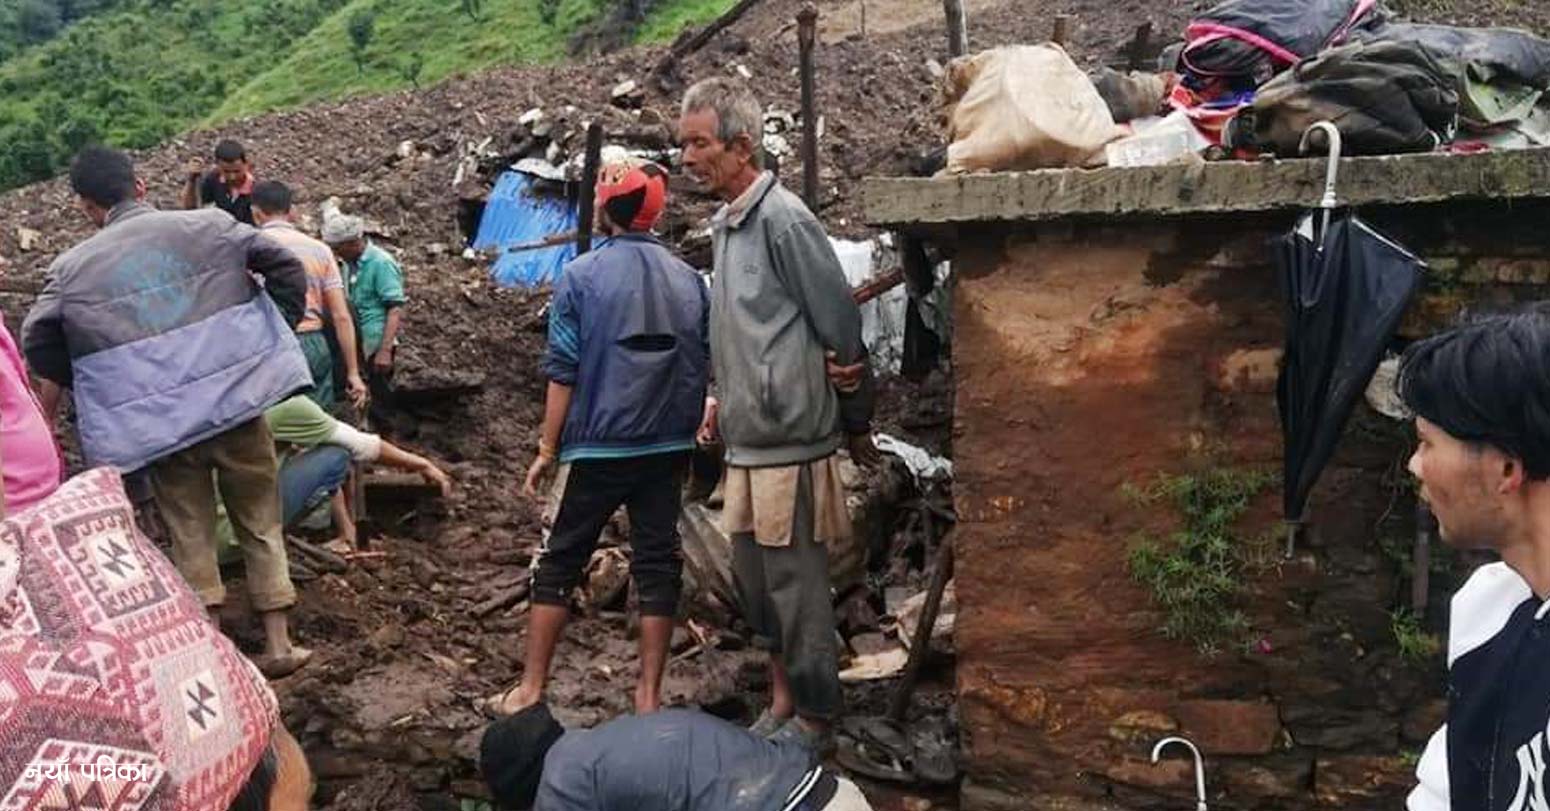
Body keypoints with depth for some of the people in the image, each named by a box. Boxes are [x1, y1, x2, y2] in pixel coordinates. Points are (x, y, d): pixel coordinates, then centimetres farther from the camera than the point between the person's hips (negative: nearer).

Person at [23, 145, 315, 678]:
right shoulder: (207, 226, 2)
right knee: (260, 521, 14)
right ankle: (278, 642, 16)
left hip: (160, 424, 0)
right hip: (236, 400, 0)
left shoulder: (74, 266, 3)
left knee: (189, 533, 13)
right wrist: (273, 340, 10)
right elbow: (286, 267, 0)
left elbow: (39, 343, 3)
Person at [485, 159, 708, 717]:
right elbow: (702, 367, 7)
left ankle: (531, 689, 15)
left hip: (597, 448, -3)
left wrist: (547, 449, 2)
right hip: (667, 448, 3)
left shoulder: (582, 275, -6)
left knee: (558, 563, 9)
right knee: (657, 563, 8)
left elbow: (563, 371, -6)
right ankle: (649, 694, 12)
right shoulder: (689, 280, 4)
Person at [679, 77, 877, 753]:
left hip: (789, 442, -9)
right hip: (746, 442, 9)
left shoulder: (781, 219, -15)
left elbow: (840, 325, -13)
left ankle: (815, 722, 15)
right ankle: (781, 703, 31)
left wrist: (857, 427, -4)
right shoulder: (724, 225, 13)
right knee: (754, 578, 16)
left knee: (796, 584, 1)